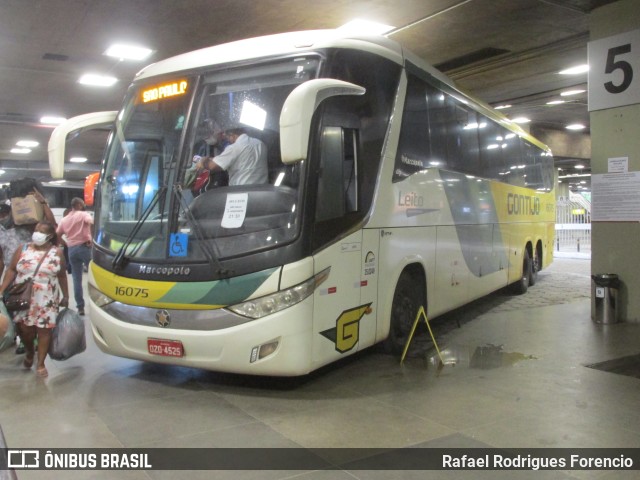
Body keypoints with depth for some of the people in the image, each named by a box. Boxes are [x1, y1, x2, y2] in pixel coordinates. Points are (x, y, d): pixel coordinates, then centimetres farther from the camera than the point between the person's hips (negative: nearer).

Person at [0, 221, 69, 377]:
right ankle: (29, 352, 36)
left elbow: (62, 276, 5)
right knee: (24, 329, 4)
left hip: (46, 300, -1)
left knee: (44, 330, 0)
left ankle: (40, 364, 12)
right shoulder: (23, 249, 1)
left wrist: (65, 296, 7)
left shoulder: (57, 252, -1)